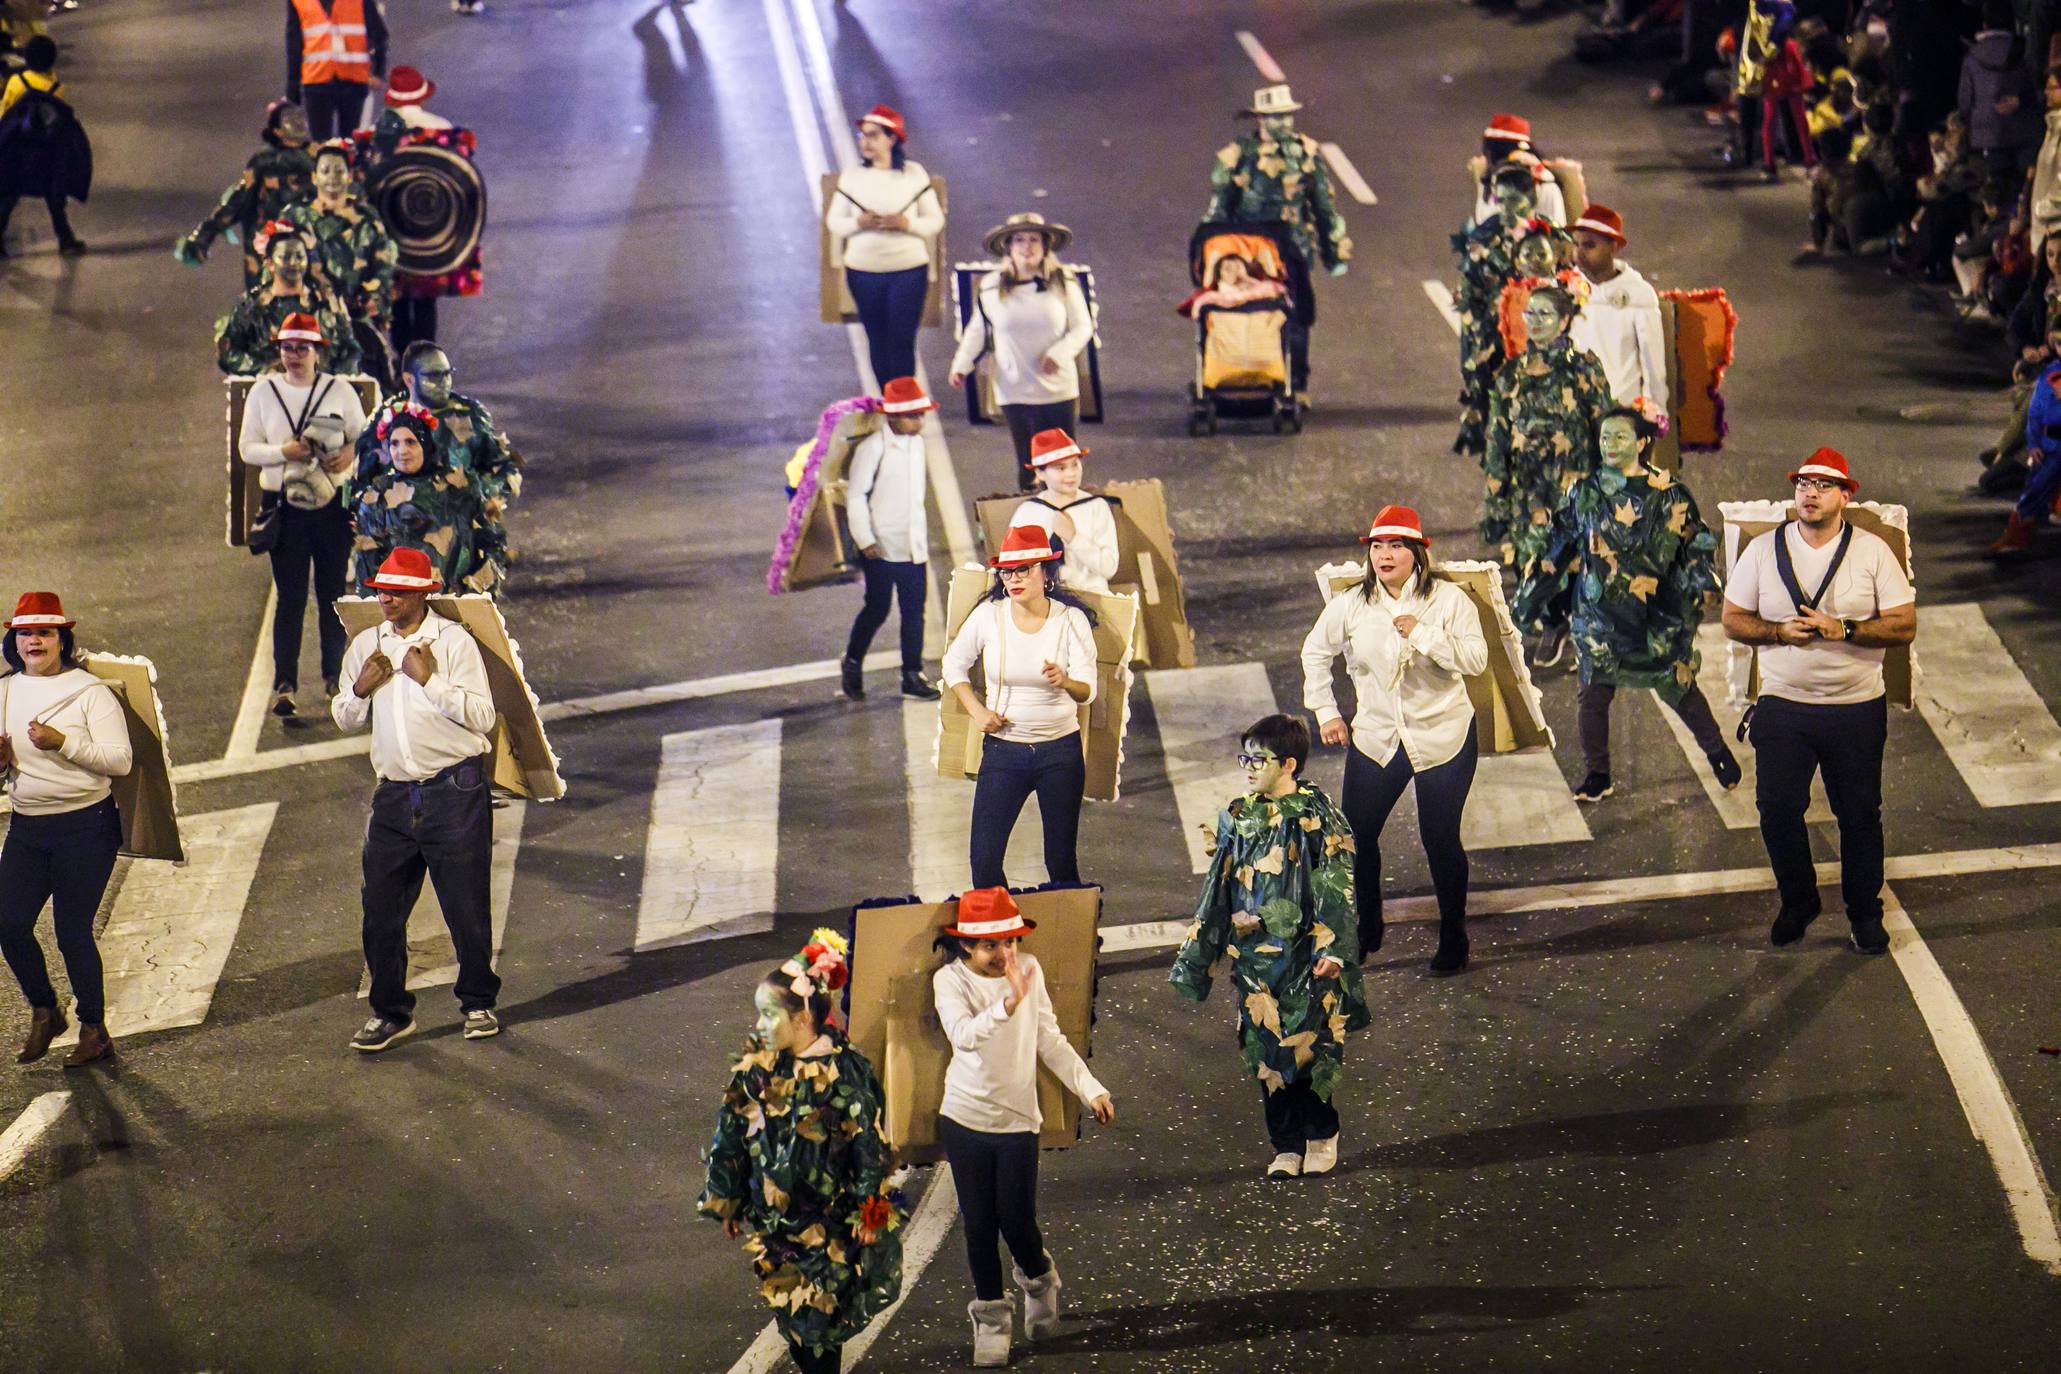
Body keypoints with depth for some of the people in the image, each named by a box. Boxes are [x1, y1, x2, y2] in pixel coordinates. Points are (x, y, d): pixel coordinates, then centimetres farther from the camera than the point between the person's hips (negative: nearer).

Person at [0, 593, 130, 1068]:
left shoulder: (89, 691, -8)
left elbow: (121, 761, -13)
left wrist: (63, 743, -23)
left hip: (85, 827, -5)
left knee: (72, 931, -3)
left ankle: (94, 1030, 14)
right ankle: (44, 1012, 22)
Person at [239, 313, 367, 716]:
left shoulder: (340, 391, 5)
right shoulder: (263, 392, 5)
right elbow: (247, 447, 4)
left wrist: (350, 453, -12)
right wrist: (283, 452, -14)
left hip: (334, 504, 1)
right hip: (285, 505, -1)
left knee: (334, 593, 7)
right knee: (290, 596, -5)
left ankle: (334, 675, 20)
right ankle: (284, 685, -6)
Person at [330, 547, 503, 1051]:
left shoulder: (454, 641, -4)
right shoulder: (366, 645, 11)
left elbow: (482, 716, -11)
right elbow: (343, 718, 18)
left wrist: (430, 679, -17)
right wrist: (360, 689, -2)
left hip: (455, 793, -4)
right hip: (395, 795, 5)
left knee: (466, 905, 2)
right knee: (381, 908, 3)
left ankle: (478, 1004, 19)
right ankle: (390, 1013, 14)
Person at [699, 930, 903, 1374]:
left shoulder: (844, 1074, -19)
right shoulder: (758, 1066, -5)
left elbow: (868, 1150, -13)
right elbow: (732, 1134, 5)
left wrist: (865, 1219, -9)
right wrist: (726, 1202, 11)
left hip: (828, 1226, -5)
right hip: (774, 1220, 5)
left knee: (818, 1320, 5)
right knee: (790, 1319, 14)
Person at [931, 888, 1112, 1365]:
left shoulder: (1029, 971, -2)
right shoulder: (950, 980, -12)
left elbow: (1050, 1041, 7)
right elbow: (963, 1034, -31)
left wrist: (1090, 1088, 1)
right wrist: (1008, 1003, -46)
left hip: (1018, 1119, 1)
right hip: (965, 1119, -1)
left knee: (1017, 1222, 2)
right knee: (980, 1225, 5)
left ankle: (1038, 1277, 34)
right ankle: (990, 1316, 22)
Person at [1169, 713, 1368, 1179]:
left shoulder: (1318, 817, -8)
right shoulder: (1238, 818, 6)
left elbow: (1336, 888, -9)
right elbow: (1219, 887, 13)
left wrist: (1331, 951, -18)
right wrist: (1197, 952, 13)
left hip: (1303, 953, -4)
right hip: (1254, 955, 5)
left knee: (1309, 1046, 0)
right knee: (1267, 1050, 6)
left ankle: (1321, 1137, 20)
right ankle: (1287, 1146, 17)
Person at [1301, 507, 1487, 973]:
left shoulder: (1449, 600, -9)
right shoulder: (1351, 605, -2)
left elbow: (1476, 659, -17)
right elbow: (1315, 652, 14)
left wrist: (1423, 634, -26)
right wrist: (1325, 712, 10)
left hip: (1443, 737, -3)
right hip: (1375, 737, 3)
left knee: (1440, 839, 0)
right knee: (1356, 835, 3)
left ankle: (1453, 938, 19)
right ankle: (1366, 930, 25)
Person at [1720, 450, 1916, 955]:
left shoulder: (1872, 552, -2)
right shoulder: (1764, 550, 2)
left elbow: (1904, 626, -5)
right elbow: (1733, 621, 5)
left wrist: (1843, 630, -18)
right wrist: (1780, 632, -14)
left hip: (1857, 709, -1)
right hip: (1783, 708, 1)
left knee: (1860, 814, 6)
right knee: (1777, 809, 0)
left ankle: (1864, 912, 23)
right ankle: (1797, 901, 22)